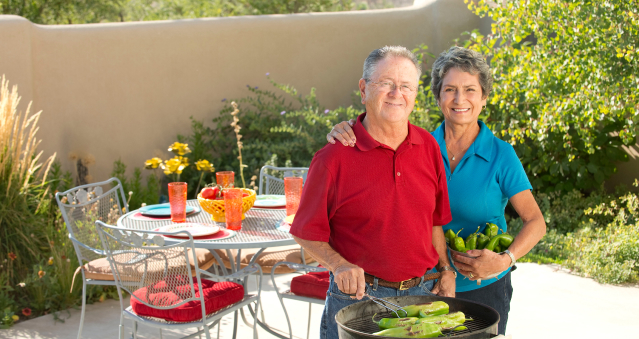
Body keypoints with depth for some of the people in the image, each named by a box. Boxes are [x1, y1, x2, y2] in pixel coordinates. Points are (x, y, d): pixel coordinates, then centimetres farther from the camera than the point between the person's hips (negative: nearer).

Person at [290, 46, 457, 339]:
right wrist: (339, 265, -19)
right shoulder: (333, 158, -11)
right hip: (358, 294, -4)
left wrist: (446, 271, 7)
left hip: (423, 292, 4)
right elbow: (307, 233, -5)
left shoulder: (428, 147, 3)